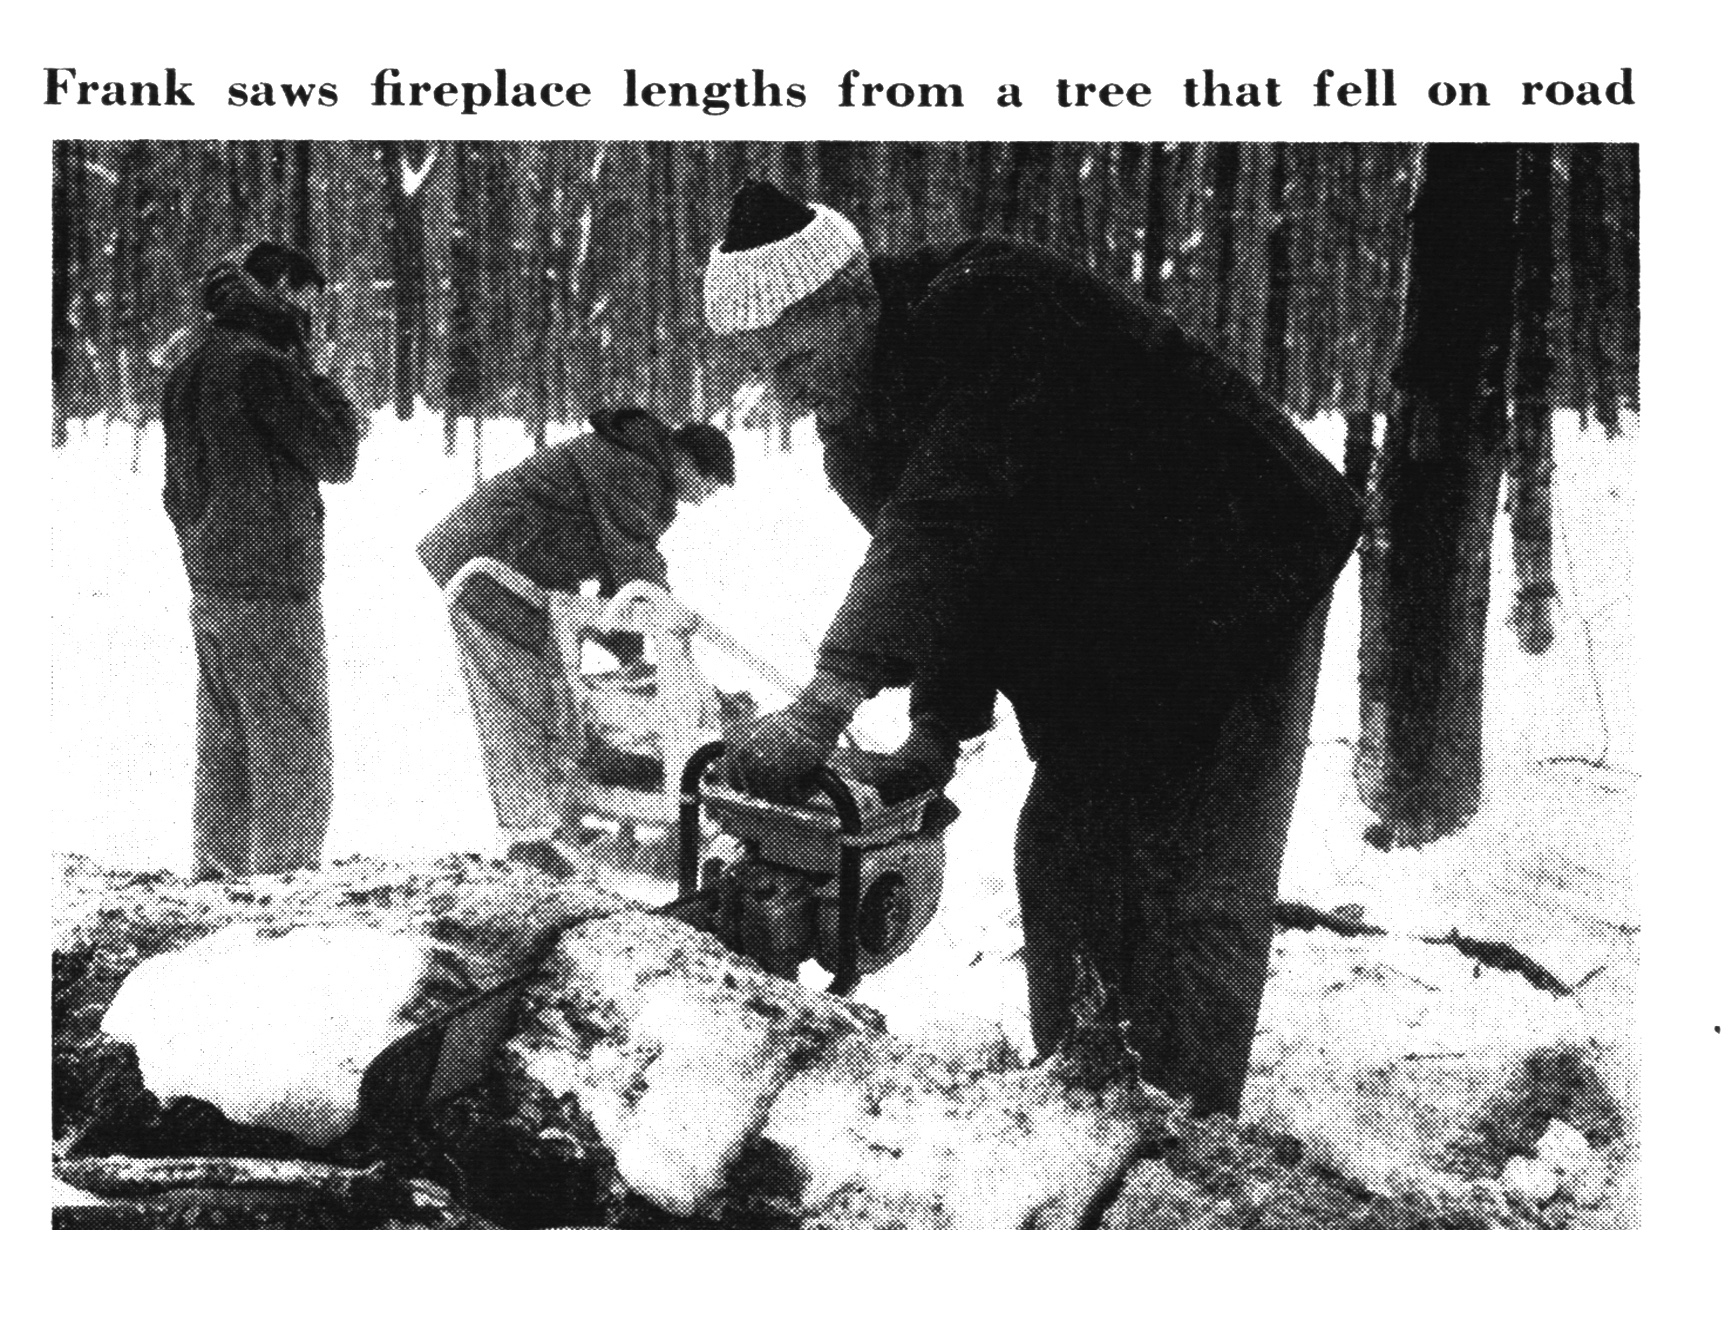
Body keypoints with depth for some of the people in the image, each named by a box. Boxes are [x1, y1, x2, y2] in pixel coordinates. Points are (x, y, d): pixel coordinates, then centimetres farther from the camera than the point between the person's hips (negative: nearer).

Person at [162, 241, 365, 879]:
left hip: (208, 585, 9)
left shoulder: (190, 370, 13)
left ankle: (217, 874, 20)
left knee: (225, 753, 15)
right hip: (271, 589, -9)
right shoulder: (264, 365, -15)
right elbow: (338, 456, -9)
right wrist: (321, 380, 2)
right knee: (293, 757, -4)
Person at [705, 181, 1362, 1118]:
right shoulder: (856, 430, 1)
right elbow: (948, 570, 6)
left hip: (1235, 600, -9)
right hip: (1109, 644, 9)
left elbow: (950, 517, -40)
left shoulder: (986, 310, -28)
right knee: (1059, 859, 7)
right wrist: (939, 733, -9)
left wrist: (825, 704, -47)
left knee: (1191, 886, -12)